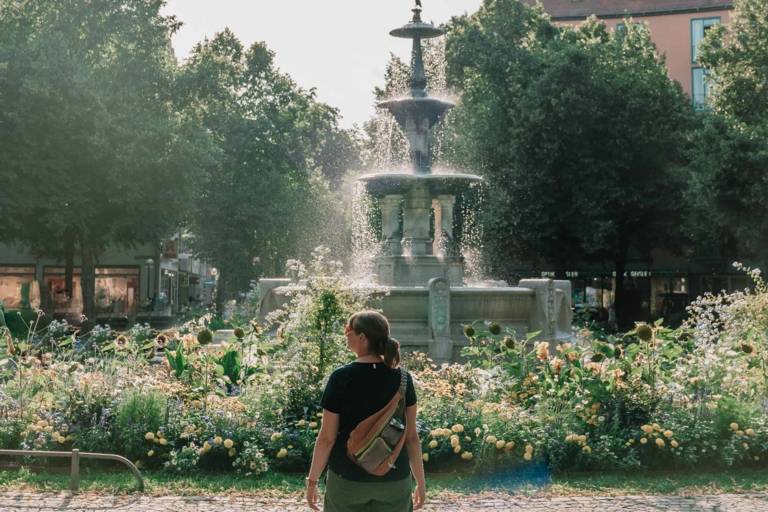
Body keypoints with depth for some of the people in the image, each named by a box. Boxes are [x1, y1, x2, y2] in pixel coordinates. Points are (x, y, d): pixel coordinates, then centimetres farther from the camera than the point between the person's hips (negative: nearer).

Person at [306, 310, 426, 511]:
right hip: (395, 481, 2)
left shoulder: (341, 378, -11)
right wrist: (420, 482, 10)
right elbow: (411, 436, 0)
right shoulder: (402, 378, -2)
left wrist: (312, 480, 3)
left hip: (348, 480, -2)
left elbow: (327, 438, -8)